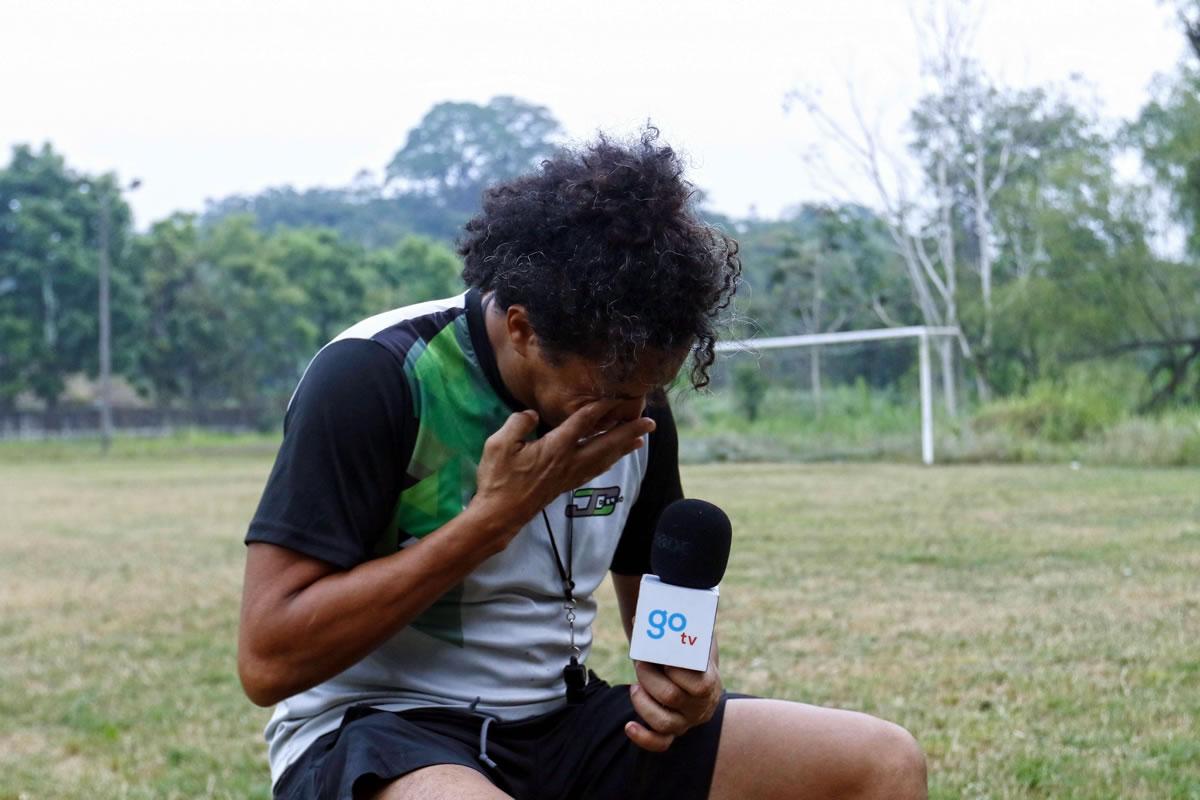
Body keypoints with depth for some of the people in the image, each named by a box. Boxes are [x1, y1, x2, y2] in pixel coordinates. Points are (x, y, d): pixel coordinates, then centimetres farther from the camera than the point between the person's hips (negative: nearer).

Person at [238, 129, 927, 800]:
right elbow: (268, 660, -20)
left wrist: (690, 682, -7)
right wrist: (496, 516, -21)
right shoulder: (373, 377, -17)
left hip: (558, 723, 7)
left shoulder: (632, 397, 3)